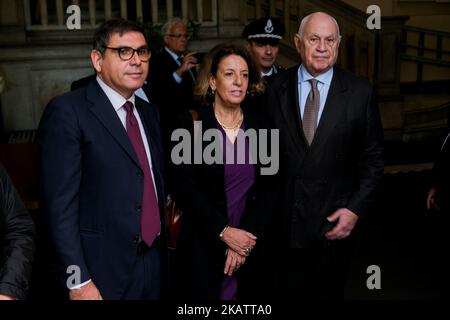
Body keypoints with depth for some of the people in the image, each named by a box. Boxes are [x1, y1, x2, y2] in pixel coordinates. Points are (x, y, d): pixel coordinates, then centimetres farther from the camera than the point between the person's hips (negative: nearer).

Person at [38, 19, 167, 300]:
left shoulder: (149, 112, 10)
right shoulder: (68, 111, -13)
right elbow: (60, 204, -16)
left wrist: (161, 245, 9)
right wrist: (78, 281, -17)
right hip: (103, 270, -6)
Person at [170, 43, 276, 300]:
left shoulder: (259, 125, 3)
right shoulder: (191, 123, -5)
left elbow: (267, 189, 0)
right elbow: (184, 188, -10)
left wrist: (245, 236, -10)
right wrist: (223, 232, -15)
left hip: (250, 245, 3)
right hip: (202, 245, -2)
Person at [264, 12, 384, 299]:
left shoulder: (360, 92, -5)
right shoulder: (277, 89, -2)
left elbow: (374, 159, 0)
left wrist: (355, 209, -7)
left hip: (335, 222, 0)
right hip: (285, 220, 1)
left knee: (329, 292, 17)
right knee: (290, 292, 16)